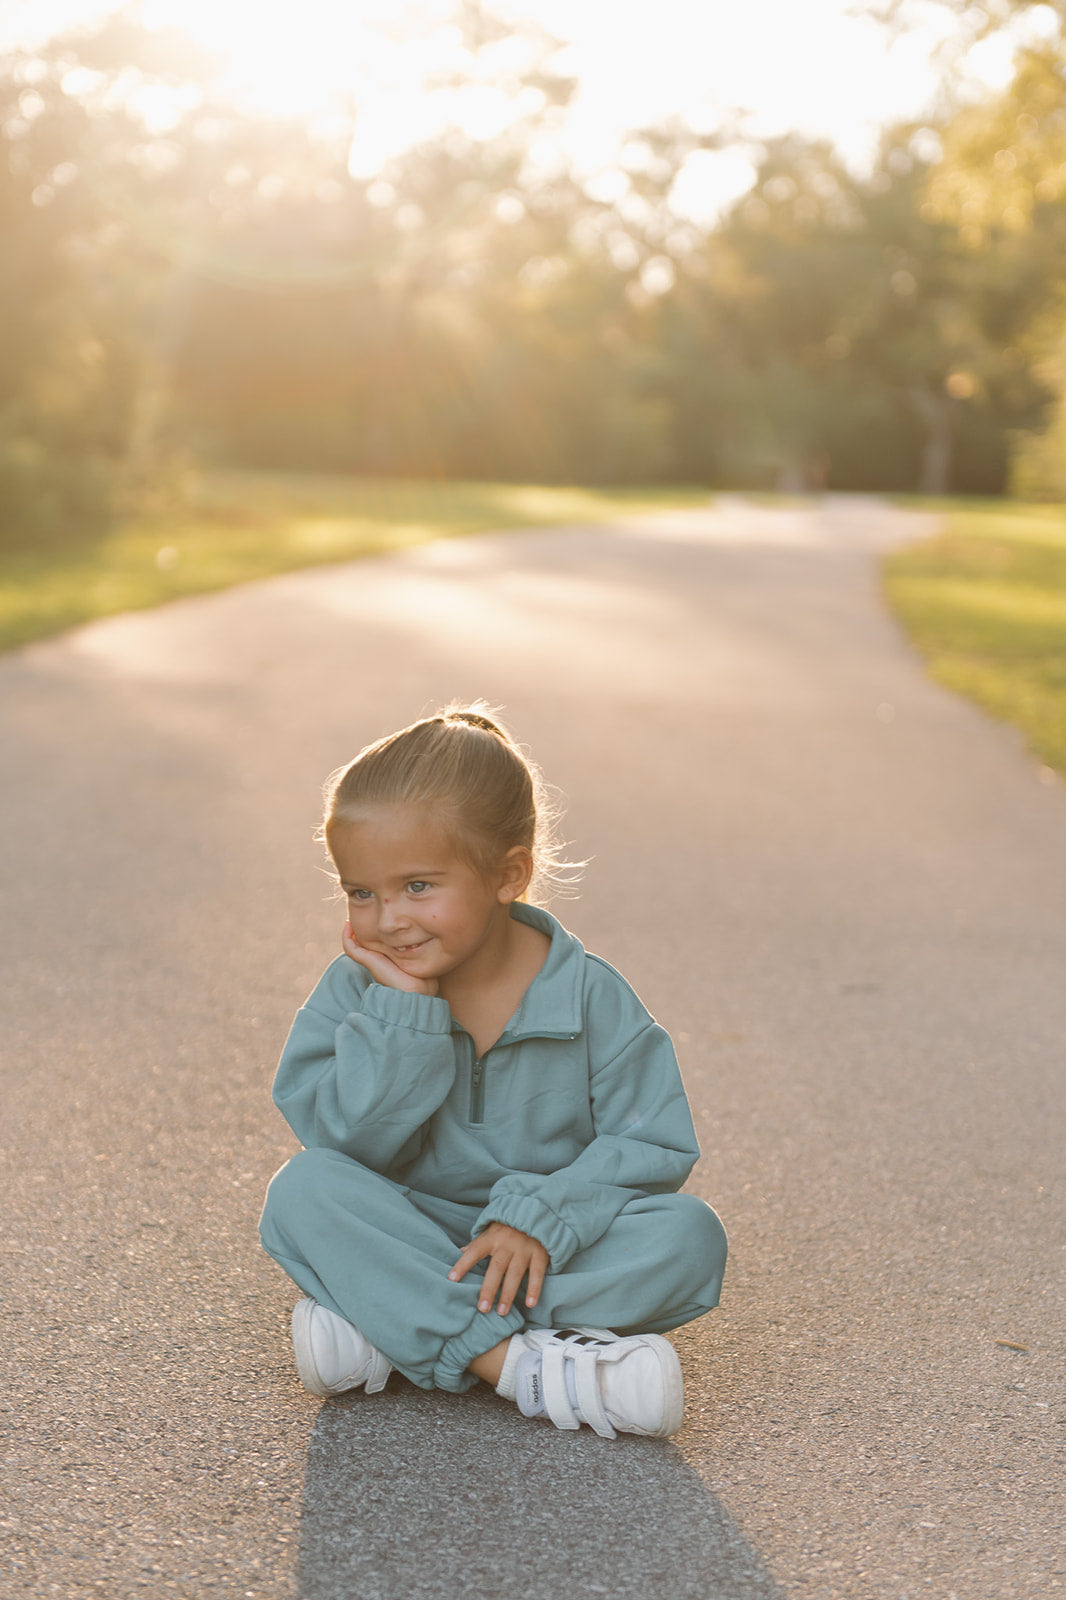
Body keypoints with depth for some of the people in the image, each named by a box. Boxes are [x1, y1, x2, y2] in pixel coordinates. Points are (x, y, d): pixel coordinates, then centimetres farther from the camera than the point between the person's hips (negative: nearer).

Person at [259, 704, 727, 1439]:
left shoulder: (590, 997, -9)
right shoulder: (358, 988, -5)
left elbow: (653, 1147, -11)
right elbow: (347, 1144, -14)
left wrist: (538, 1217, -24)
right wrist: (403, 1014, -23)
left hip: (547, 1246, 0)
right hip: (409, 1237, 1)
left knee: (689, 1235, -26)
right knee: (304, 1190, -26)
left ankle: (389, 1329, -29)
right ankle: (520, 1364, -36)